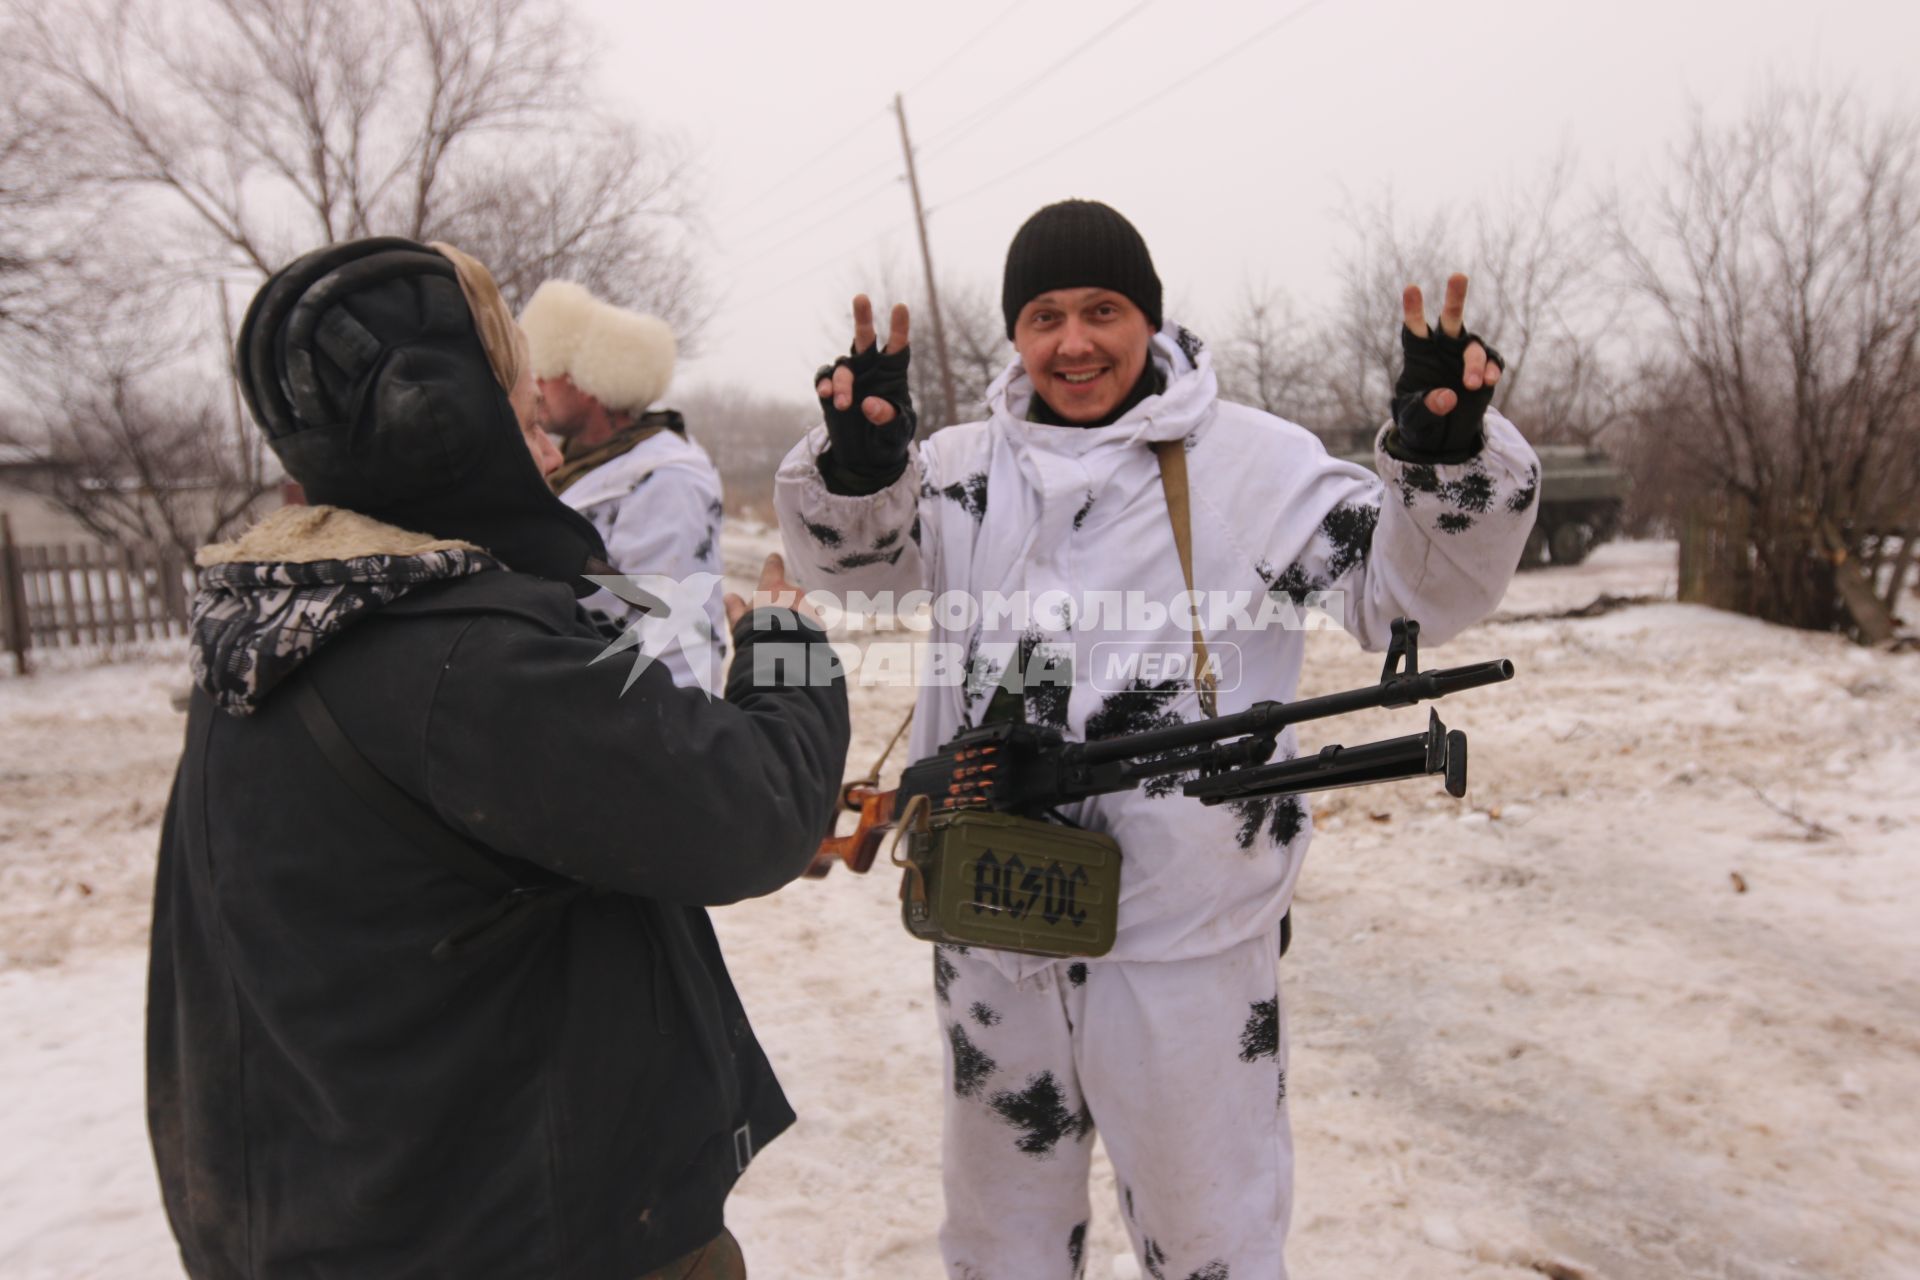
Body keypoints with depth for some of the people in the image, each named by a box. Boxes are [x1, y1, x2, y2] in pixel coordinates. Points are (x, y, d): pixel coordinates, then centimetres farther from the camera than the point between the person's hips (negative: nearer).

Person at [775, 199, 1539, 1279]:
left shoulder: (1251, 461, -8)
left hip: (1185, 942, -3)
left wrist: (1450, 461, -28)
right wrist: (856, 463, -26)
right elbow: (850, 554, -5)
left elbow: (1413, 588, -9)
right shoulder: (968, 467, 3)